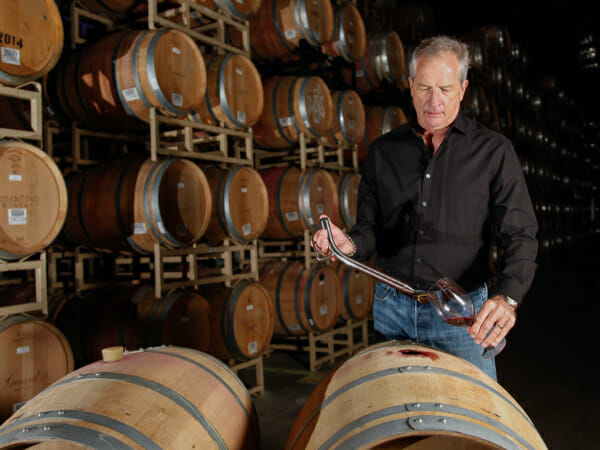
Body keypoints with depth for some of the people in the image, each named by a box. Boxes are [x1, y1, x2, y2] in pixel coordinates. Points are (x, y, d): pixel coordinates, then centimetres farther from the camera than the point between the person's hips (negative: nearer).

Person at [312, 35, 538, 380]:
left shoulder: (493, 151, -1)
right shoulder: (383, 151, 7)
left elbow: (520, 236, -5)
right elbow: (371, 227, 10)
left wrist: (507, 296, -24)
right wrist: (350, 244, -14)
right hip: (391, 307, 3)